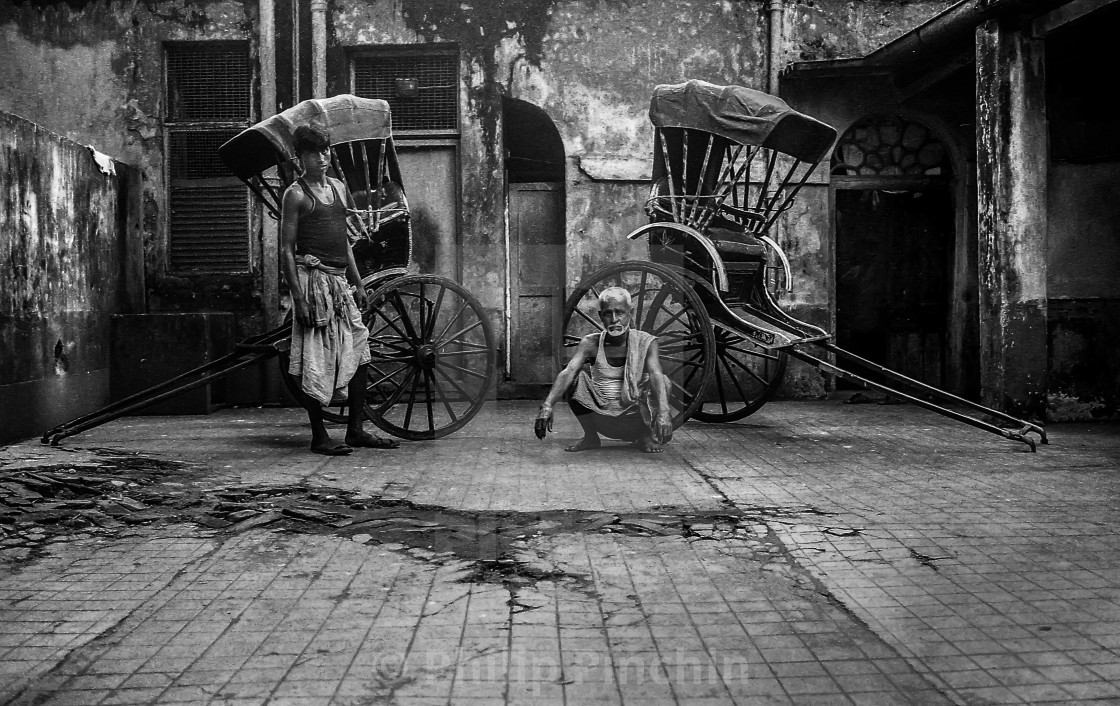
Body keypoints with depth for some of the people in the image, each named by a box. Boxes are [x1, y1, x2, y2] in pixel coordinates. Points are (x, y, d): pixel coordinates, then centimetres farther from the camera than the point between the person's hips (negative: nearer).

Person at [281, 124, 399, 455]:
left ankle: (356, 430, 15)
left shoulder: (338, 188, 16)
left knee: (358, 353, 7)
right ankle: (319, 436, 4)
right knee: (315, 360, -4)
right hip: (313, 278, -7)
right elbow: (287, 249, -8)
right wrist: (298, 296, -16)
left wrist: (358, 284, 17)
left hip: (340, 281, 7)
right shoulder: (296, 194, -4)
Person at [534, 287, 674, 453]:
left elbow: (656, 375, -26)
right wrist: (547, 406, -39)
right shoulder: (591, 343, -6)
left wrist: (663, 412, -46)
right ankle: (590, 438, -1)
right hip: (602, 418, 1)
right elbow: (567, 372, -21)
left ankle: (645, 437, -1)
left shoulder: (645, 342, -9)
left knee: (662, 382, -25)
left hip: (636, 417, -1)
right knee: (575, 377, -18)